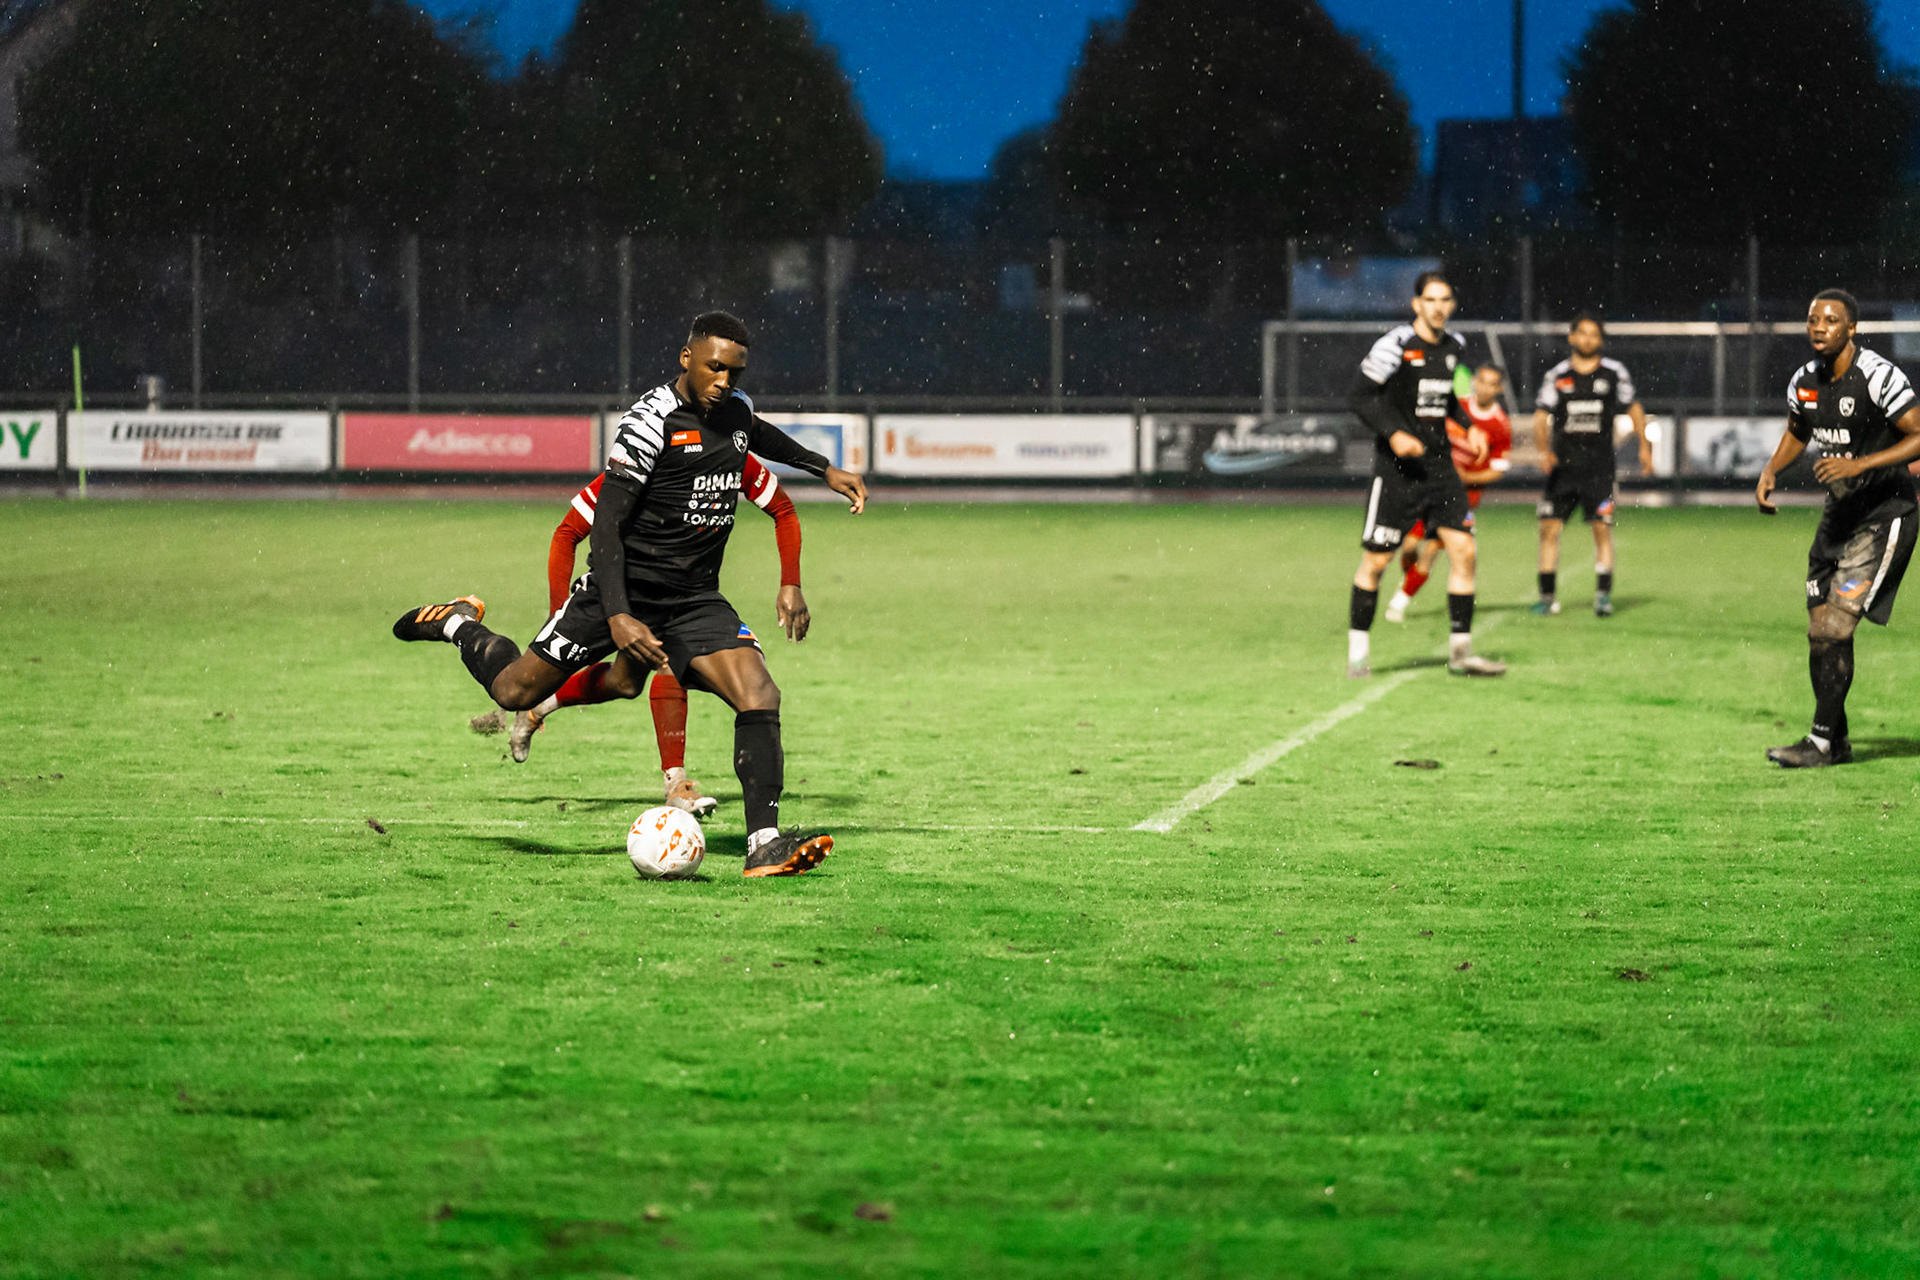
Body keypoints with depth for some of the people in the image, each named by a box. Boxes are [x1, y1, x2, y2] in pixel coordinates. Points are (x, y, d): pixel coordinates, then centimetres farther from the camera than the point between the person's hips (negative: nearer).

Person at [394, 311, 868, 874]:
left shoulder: (736, 408, 4)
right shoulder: (652, 420, -19)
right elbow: (606, 522, -21)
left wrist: (824, 469, 35)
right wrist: (618, 617, -30)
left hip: (696, 600, 5)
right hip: (626, 589, -5)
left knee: (759, 696, -17)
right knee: (515, 690, 0)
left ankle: (764, 844, -18)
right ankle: (461, 624, 33)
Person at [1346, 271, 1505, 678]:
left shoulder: (1452, 346, 10)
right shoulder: (1395, 345, -11)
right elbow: (1360, 396, -11)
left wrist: (1469, 426, 14)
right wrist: (1394, 434, -22)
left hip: (1439, 465, 6)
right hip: (1397, 469, -6)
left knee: (1463, 550, -3)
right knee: (1375, 560, -2)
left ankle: (1460, 650, 4)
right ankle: (1358, 651, 10)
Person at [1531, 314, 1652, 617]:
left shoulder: (1615, 373, 3)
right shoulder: (1556, 376, 3)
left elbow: (1633, 409, 16)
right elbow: (1541, 418, -2)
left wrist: (1644, 447, 9)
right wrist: (1544, 450, -19)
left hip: (1599, 466, -1)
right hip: (1563, 464, 1)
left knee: (1602, 529, -9)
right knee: (1549, 527, -3)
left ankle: (1603, 595, -3)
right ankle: (1548, 596, 7)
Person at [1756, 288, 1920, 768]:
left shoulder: (1879, 377, -19)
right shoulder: (1805, 381, 4)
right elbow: (1796, 433, 23)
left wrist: (1858, 464, -27)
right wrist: (1770, 471, 5)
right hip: (1839, 512, 8)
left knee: (1835, 627, -13)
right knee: (1821, 631, 7)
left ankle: (1821, 742, -7)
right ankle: (1837, 741, 19)